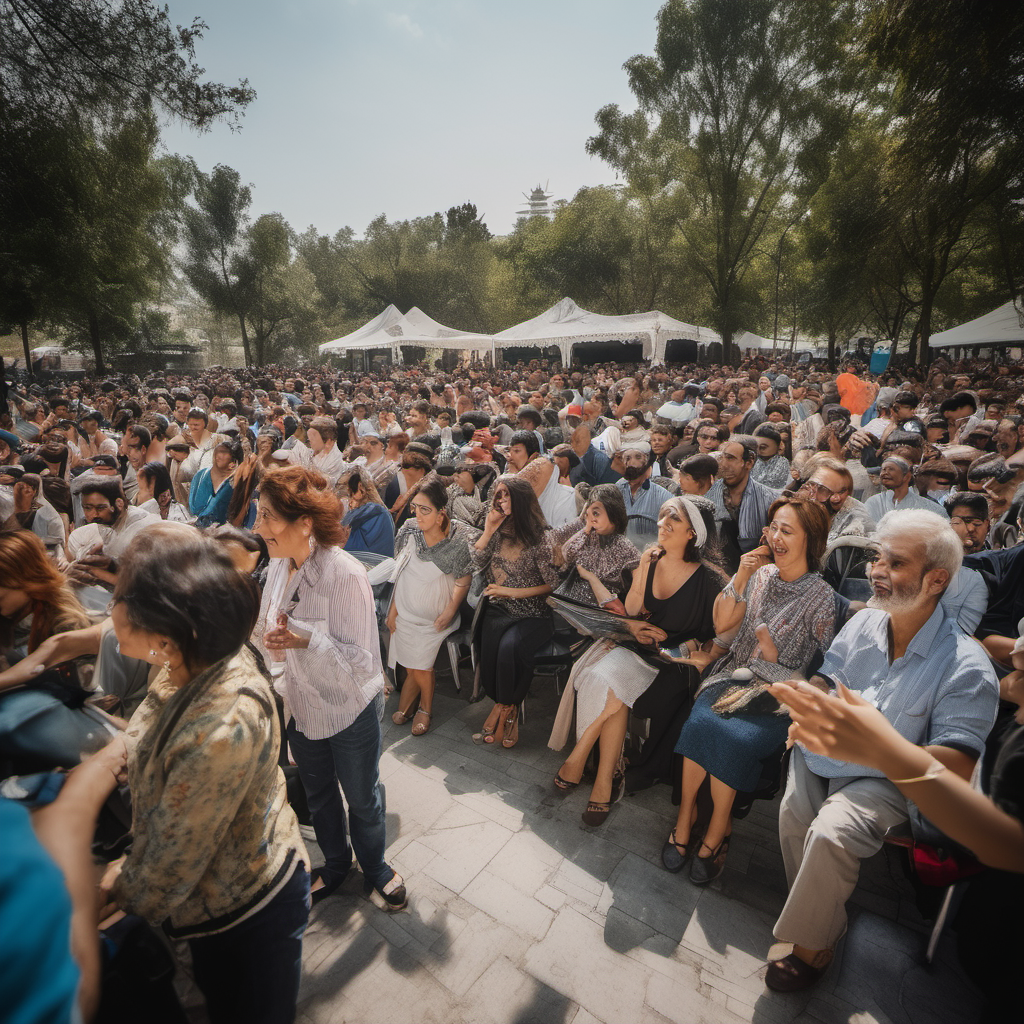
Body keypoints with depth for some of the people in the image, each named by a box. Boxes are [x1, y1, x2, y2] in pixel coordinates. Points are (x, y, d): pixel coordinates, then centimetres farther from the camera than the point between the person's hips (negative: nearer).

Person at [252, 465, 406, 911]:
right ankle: (336, 863, 55)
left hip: (350, 710, -6)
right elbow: (270, 637, 5)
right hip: (301, 704, 6)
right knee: (318, 794, 27)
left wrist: (306, 639, -40)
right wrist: (269, 637, -17)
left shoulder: (345, 576, -30)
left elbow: (362, 661, -28)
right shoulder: (279, 565, -7)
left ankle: (374, 866, 48)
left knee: (362, 797, 19)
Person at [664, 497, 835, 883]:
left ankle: (718, 827, -6)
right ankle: (687, 812, -7)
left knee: (733, 736, -29)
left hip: (779, 695, -3)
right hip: (736, 674, 4)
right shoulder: (762, 574, 8)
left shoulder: (820, 596, -5)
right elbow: (721, 624, 6)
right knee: (701, 720, -26)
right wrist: (739, 578, -5)